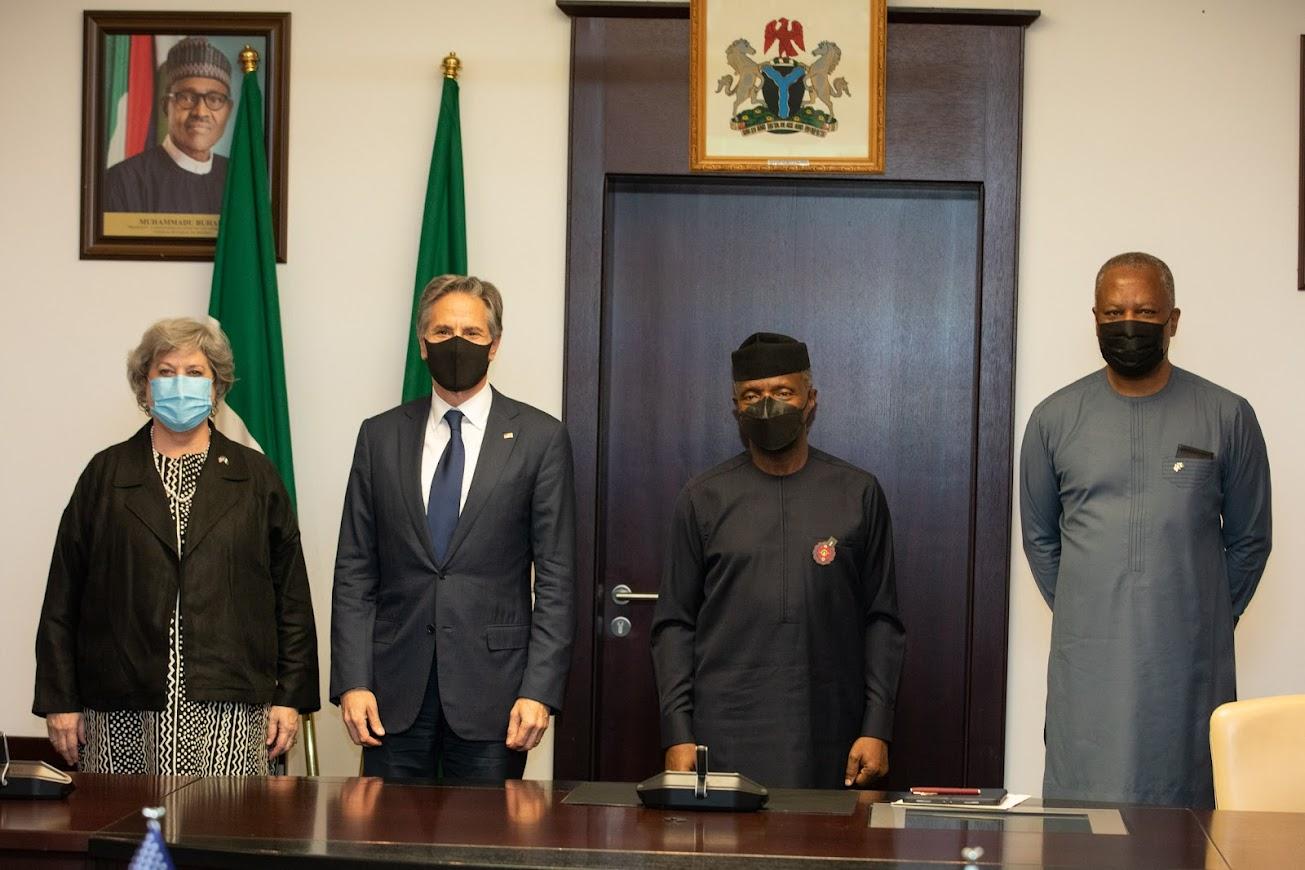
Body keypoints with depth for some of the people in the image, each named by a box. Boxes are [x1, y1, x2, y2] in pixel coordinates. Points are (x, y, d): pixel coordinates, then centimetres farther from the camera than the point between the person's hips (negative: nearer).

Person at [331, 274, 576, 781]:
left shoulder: (540, 439, 2)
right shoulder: (380, 436, 9)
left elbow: (556, 578, -1)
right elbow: (354, 571, 7)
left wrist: (540, 690, -9)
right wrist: (352, 681, -3)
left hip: (492, 688, -2)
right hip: (395, 691, 2)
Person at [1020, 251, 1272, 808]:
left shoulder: (1227, 417, 3)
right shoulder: (1055, 419, 6)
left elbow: (1249, 540, 11)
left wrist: (1204, 621, 10)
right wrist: (1083, 618, 12)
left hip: (1189, 671, -1)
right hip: (1086, 667, 1)